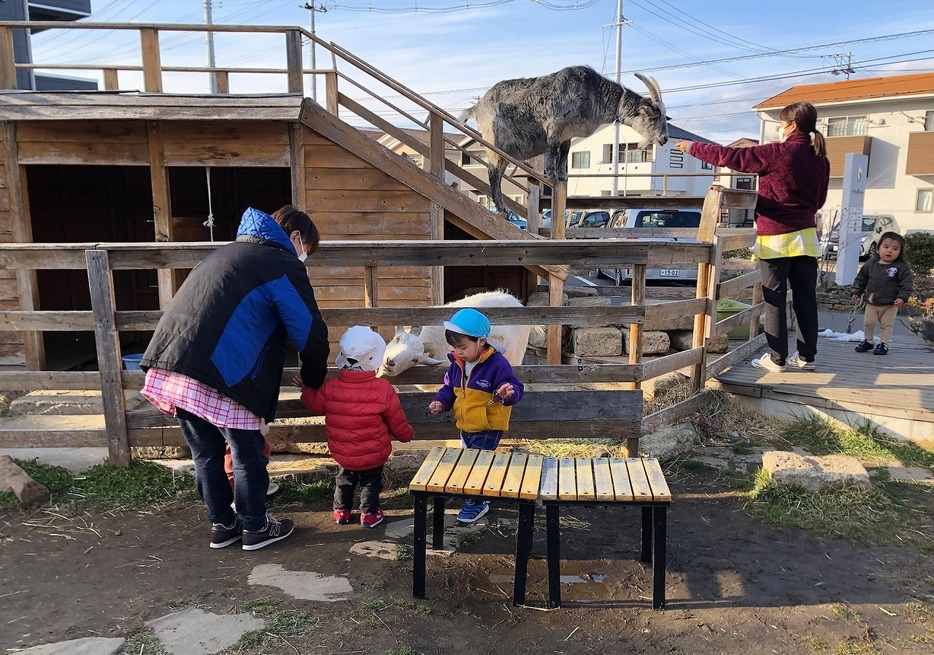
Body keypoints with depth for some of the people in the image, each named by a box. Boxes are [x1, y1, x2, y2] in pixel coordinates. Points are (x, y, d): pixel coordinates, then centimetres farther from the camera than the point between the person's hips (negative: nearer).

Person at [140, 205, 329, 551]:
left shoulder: (228, 251, 27)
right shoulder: (283, 264, 1)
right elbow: (310, 332, -1)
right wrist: (313, 380, 15)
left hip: (168, 369, 8)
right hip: (219, 378, -8)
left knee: (207, 454, 19)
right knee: (247, 455, 10)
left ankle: (222, 525, 33)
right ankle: (255, 528, 25)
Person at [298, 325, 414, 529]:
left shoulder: (329, 388, -17)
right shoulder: (383, 390, -21)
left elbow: (315, 405, 4)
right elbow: (397, 422, -9)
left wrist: (306, 390, 25)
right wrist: (406, 434, 13)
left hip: (342, 454, 3)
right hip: (374, 456, -2)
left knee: (344, 480, 28)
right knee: (371, 482, 21)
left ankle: (341, 511, 38)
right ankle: (369, 513, 26)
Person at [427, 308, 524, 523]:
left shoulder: (497, 364, -22)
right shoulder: (457, 363, -1)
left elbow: (515, 388, -22)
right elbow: (449, 387, 11)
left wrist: (508, 394, -45)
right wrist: (440, 401, -6)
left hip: (488, 428, -7)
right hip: (465, 426, 8)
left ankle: (475, 503, 15)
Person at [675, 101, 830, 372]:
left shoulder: (778, 153, -11)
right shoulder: (820, 159, 8)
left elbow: (729, 156, -9)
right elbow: (819, 199, 20)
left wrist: (693, 147, 1)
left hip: (776, 237, -6)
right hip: (806, 235, 6)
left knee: (774, 299, 1)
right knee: (805, 298, 9)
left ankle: (776, 358, 5)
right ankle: (806, 356, 16)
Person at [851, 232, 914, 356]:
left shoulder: (902, 267, -11)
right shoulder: (871, 263, -2)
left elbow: (906, 284, -12)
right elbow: (861, 279, 8)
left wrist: (902, 297, -22)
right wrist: (856, 292, 5)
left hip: (890, 304, -3)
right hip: (871, 303, 3)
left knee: (886, 325, 6)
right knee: (868, 323, 11)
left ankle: (883, 344, 16)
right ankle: (867, 341, 27)